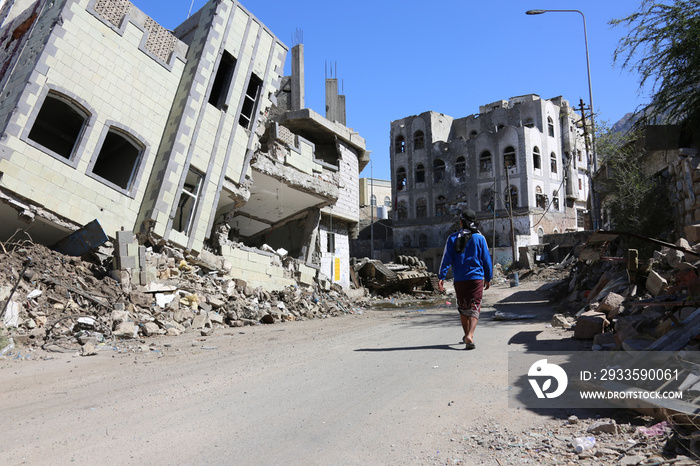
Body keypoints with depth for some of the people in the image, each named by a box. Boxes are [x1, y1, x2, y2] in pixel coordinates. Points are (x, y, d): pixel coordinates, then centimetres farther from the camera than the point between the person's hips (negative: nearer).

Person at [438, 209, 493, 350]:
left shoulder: (453, 238, 0)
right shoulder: (479, 238, 0)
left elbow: (447, 258, -5)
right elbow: (486, 259, 3)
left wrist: (441, 277, -4)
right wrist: (488, 278, 13)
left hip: (459, 279, 1)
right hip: (476, 278, -1)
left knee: (463, 308, 16)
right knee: (474, 308, -1)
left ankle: (467, 335, 29)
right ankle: (470, 335, -20)